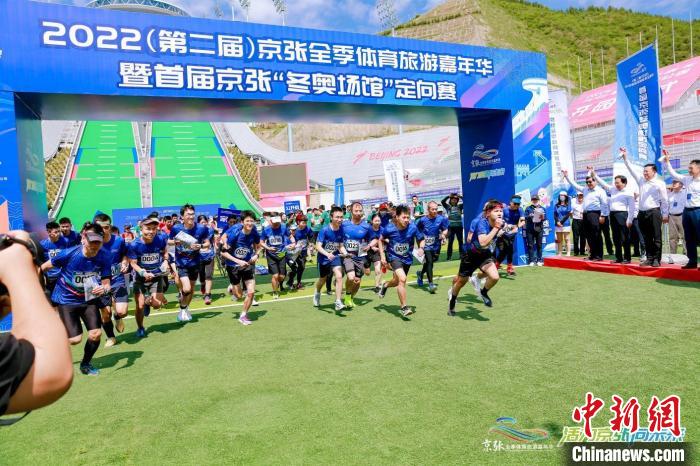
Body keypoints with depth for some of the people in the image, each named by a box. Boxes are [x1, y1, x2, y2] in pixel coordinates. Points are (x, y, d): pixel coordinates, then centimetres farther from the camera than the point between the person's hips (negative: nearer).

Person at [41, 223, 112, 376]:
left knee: (96, 333, -8)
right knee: (75, 339, -11)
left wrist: (104, 289, -36)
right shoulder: (69, 253, -23)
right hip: (66, 299, -2)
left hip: (89, 299, 3)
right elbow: (44, 267, -6)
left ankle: (85, 364, 22)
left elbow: (106, 283, -13)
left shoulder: (104, 257, -17)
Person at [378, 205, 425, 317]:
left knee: (397, 282, 20)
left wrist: (421, 248, -22)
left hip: (407, 258, 3)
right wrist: (382, 256, -7)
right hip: (394, 257, -3)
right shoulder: (389, 228, -19)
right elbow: (381, 240, 0)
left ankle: (385, 285, 57)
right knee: (402, 279, -25)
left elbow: (421, 239, -2)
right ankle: (404, 307, -12)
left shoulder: (413, 227, -18)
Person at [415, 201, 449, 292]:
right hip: (426, 245, -3)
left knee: (429, 263, 16)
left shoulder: (441, 219, -5)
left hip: (436, 245, 3)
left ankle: (421, 273, 48)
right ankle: (430, 283, -15)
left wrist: (443, 235, -11)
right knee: (429, 262, -18)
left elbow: (445, 229, 9)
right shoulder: (422, 220, -9)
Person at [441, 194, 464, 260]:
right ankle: (449, 256, 4)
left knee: (460, 241, 9)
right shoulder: (448, 206, 4)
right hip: (451, 227, -1)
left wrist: (460, 196, -6)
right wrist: (448, 196, -12)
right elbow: (442, 201, -10)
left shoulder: (460, 206, 7)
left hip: (459, 226, 1)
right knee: (450, 242, 0)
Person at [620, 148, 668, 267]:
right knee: (647, 238, 8)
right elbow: (631, 170, 13)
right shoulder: (641, 181, 14)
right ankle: (649, 259, 13)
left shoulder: (660, 183, 1)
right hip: (642, 213, 5)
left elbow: (664, 200, -1)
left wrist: (665, 215, -4)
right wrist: (625, 158, 5)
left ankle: (656, 259, 1)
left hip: (654, 213, -5)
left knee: (656, 238, -2)